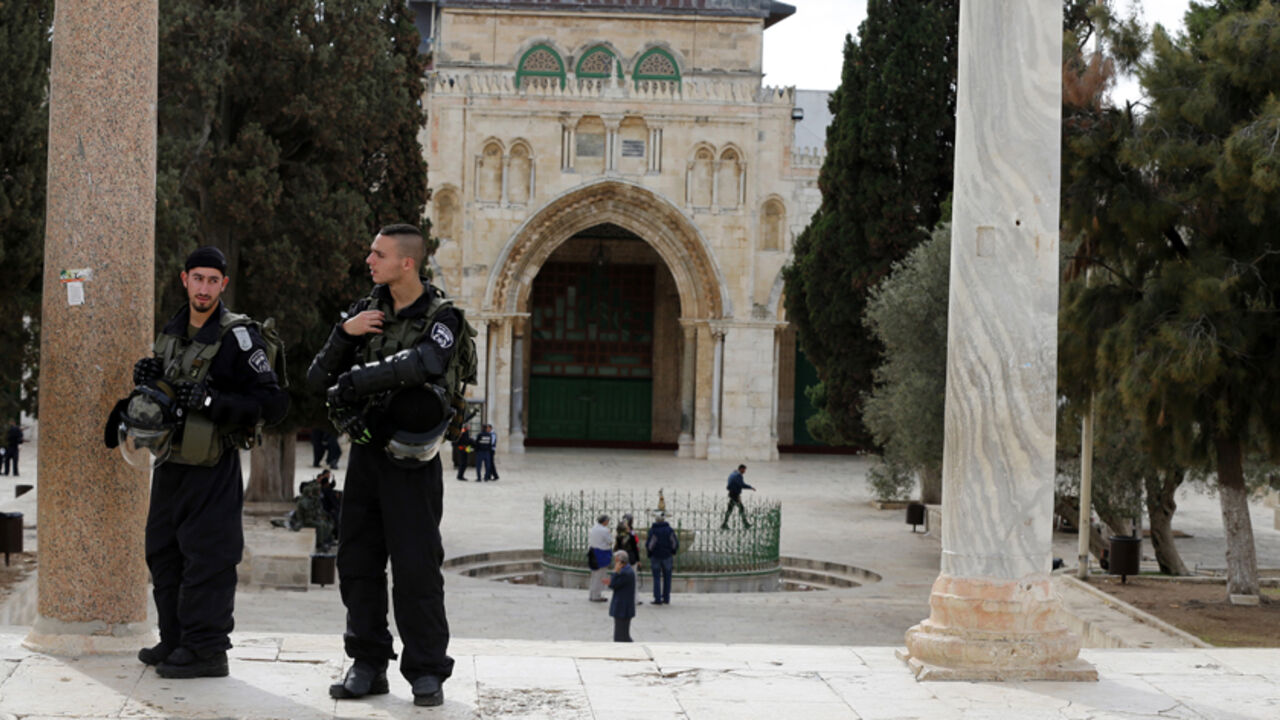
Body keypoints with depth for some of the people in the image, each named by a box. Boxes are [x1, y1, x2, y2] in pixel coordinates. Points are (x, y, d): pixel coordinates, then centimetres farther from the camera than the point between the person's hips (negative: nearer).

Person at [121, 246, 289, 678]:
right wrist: (146, 381, 2)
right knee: (163, 553, 14)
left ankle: (206, 650, 0)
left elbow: (274, 403, -17)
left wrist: (212, 403, -23)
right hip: (170, 462, 8)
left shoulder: (238, 337, -12)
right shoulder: (172, 332, 12)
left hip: (212, 468, -8)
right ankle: (175, 639, 25)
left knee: (206, 556, -6)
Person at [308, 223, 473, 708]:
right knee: (357, 562, 8)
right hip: (365, 452, 6)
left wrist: (354, 379, -25)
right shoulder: (368, 310, 9)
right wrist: (344, 332, -10)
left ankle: (427, 672, 5)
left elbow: (422, 363, -30)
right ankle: (368, 666, 17)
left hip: (410, 462, -6)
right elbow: (318, 377, 6)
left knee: (416, 568, -4)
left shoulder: (442, 318, -8)